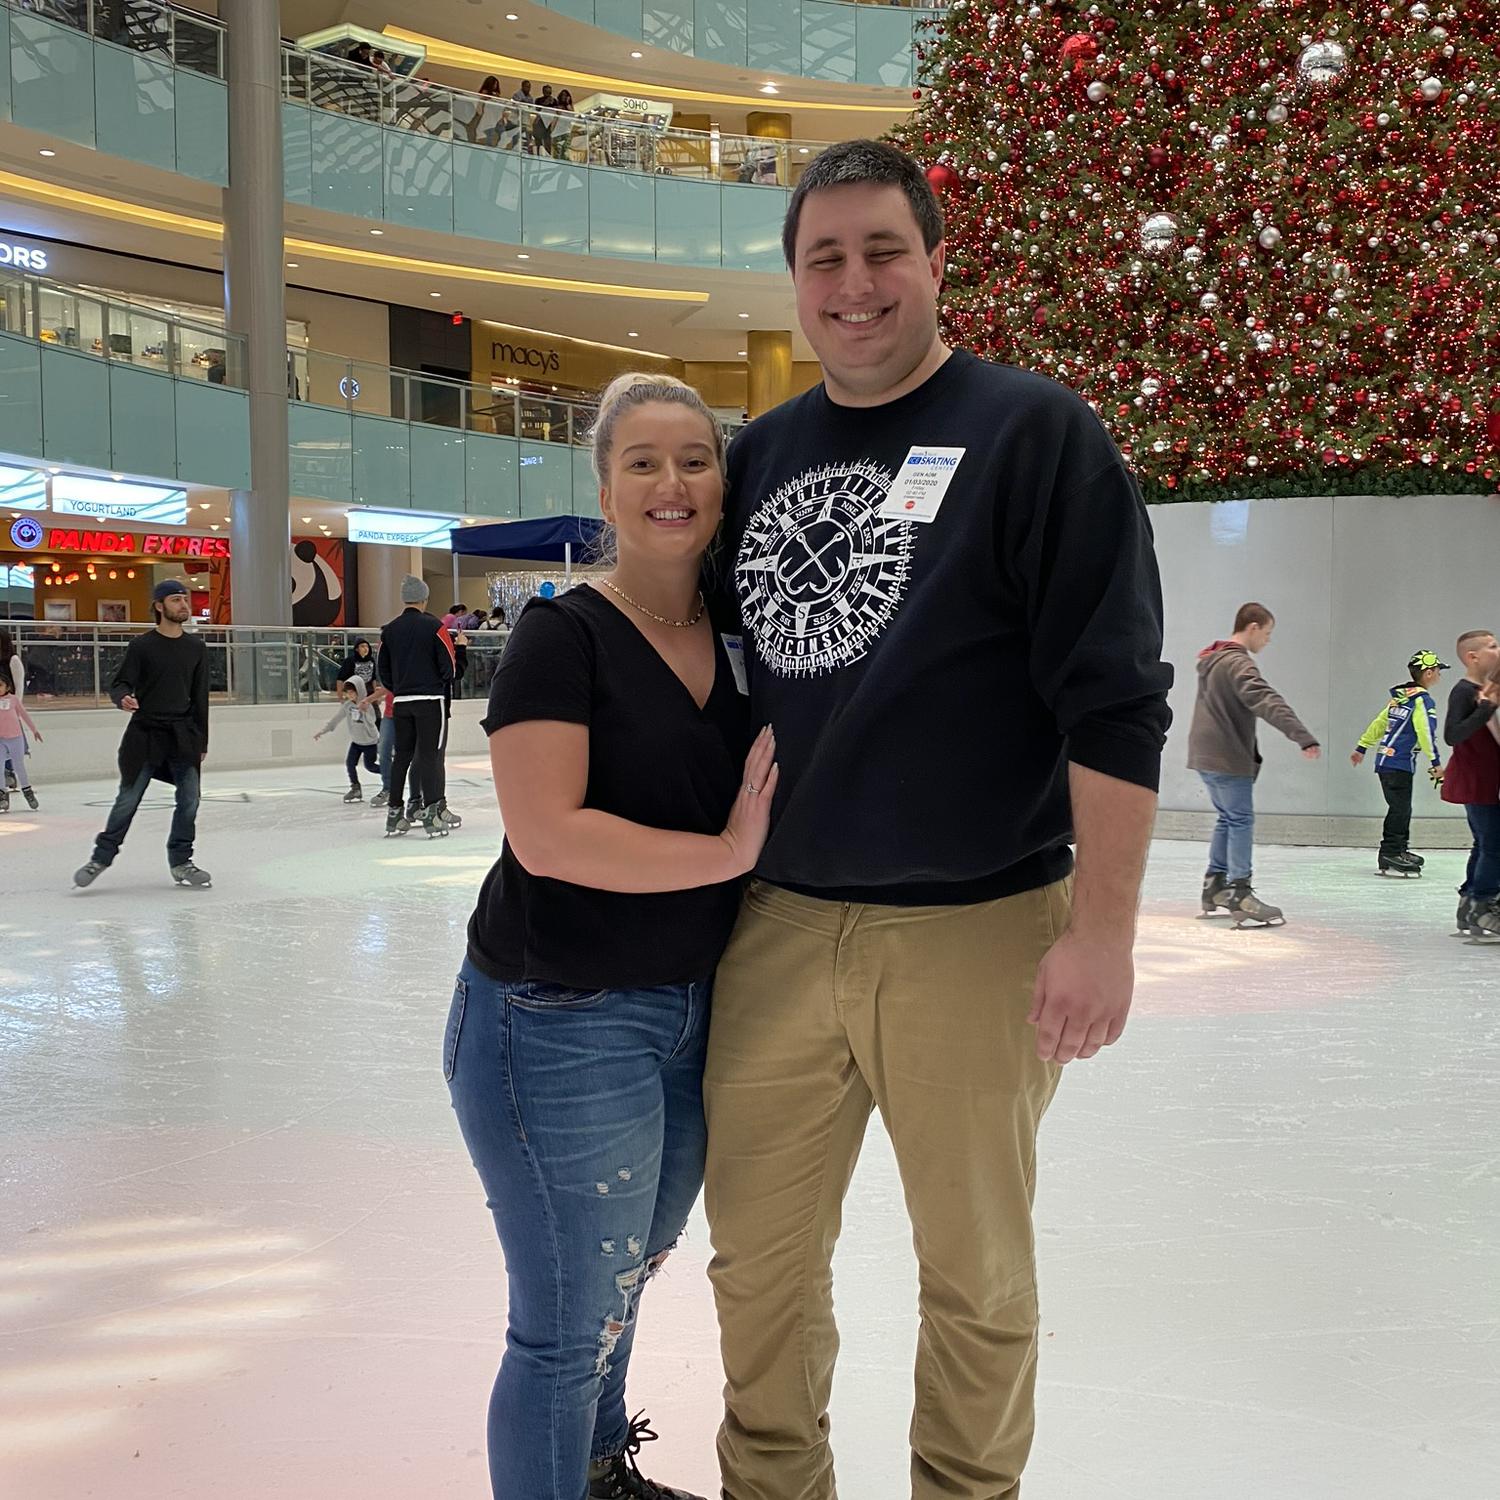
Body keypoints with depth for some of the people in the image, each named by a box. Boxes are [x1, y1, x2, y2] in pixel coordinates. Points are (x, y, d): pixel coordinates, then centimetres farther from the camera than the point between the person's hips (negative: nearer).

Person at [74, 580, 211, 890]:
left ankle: (181, 862, 13)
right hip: (145, 733, -3)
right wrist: (123, 698, -28)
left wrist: (201, 742, 11)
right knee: (128, 800, 0)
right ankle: (101, 858, 13)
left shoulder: (196, 648, 7)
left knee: (189, 800, -1)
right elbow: (118, 683, -4)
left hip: (183, 735, 3)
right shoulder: (142, 646, -4)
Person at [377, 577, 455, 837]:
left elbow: (382, 669, 9)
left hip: (401, 701, 5)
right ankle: (432, 811, -8)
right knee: (430, 754, -3)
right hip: (431, 699, -5)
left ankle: (394, 814, 14)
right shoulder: (433, 626, -8)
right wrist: (445, 685, 11)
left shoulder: (390, 630, 6)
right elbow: (448, 663, -8)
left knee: (402, 755, 11)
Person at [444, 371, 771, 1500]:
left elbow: (769, 804, 19)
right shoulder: (563, 635, -13)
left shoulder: (737, 643, 6)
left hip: (691, 1014, 7)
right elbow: (548, 835, -23)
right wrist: (727, 850, -19)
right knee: (571, 1323, 2)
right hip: (562, 1025, -7)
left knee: (631, 1270, 26)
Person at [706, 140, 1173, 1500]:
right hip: (778, 927, 5)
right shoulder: (761, 454, 10)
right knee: (758, 1260, 14)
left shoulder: (1035, 432, -6)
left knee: (976, 1273, 11)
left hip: (973, 937, -4)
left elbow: (1115, 701, -11)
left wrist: (1102, 928, -15)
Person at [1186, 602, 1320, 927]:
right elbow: (1267, 701, -30)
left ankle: (1215, 887, 21)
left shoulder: (1212, 660, 15)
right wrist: (1304, 737, -38)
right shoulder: (1238, 663, -17)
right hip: (1229, 757, -10)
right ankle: (1240, 894, -9)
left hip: (1207, 754, 10)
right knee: (1241, 820, -7)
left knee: (1228, 818, 17)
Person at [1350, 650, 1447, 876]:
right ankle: (1390, 855, -15)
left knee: (1401, 809, 16)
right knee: (1400, 809, -11)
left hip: (1386, 761, 9)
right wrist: (1435, 762, -21)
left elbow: (1379, 723, 23)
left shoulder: (1400, 697, 17)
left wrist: (1362, 748, 29)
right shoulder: (1423, 700, -10)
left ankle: (1400, 850, 24)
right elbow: (1426, 732, -20)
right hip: (1399, 764, -9)